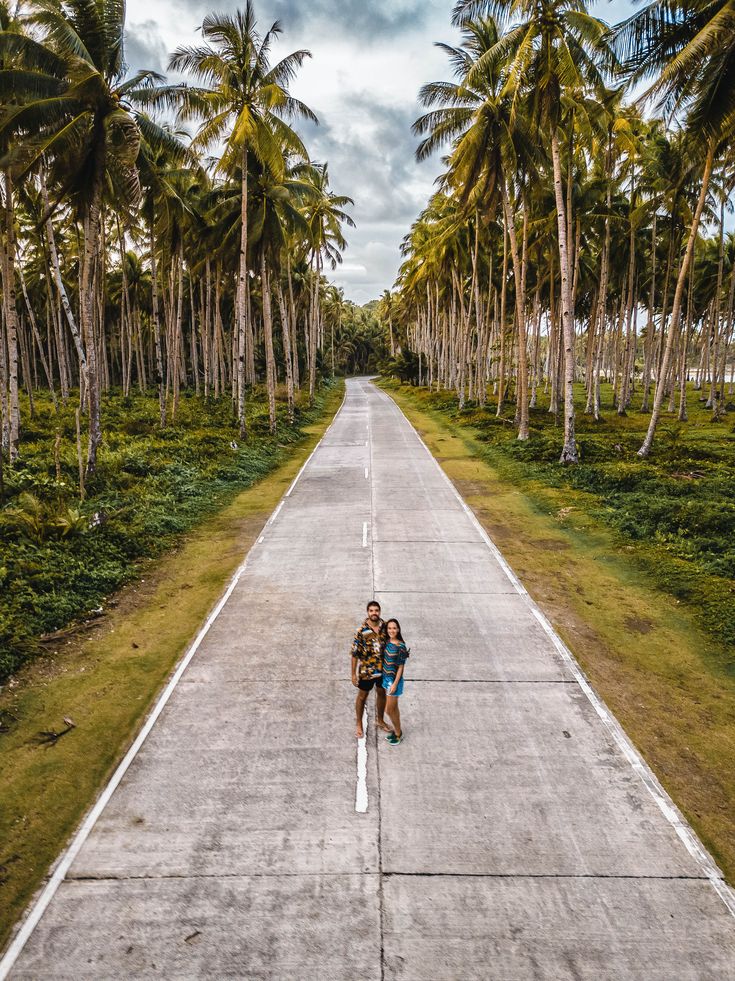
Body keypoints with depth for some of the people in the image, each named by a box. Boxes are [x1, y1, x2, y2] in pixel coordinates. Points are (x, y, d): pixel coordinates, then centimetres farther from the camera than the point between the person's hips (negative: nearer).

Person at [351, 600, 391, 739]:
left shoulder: (385, 627, -9)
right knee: (362, 696, 15)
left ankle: (379, 720, 44)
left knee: (382, 694, 21)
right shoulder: (361, 631, -21)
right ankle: (359, 724, 35)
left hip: (383, 668, 4)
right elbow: (355, 653, -15)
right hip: (366, 670, -4)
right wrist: (353, 674, -13)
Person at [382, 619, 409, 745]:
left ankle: (398, 733, 25)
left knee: (389, 709, 4)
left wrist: (395, 684, -16)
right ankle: (397, 730, 36)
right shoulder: (387, 642, -2)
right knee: (393, 707, 20)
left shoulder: (401, 646, -22)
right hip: (386, 677, 6)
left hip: (394, 680, -6)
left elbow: (401, 667, -17)